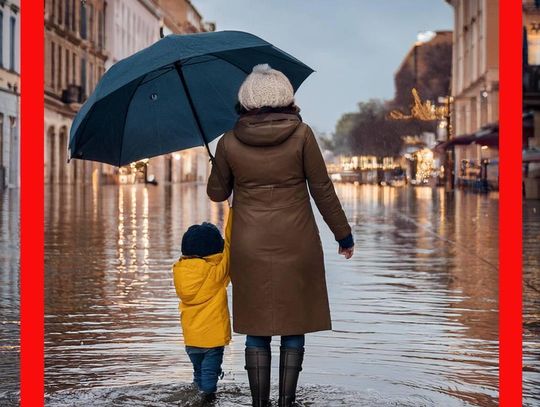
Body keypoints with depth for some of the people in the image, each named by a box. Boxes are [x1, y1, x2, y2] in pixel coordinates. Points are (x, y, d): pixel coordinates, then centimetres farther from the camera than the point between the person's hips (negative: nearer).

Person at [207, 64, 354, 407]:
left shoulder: (229, 142, -2)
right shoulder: (301, 134, -6)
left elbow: (217, 193, 9)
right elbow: (322, 189, -3)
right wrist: (344, 234, 6)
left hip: (250, 249, 1)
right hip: (296, 246, -1)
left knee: (257, 330, 9)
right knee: (294, 326, 9)